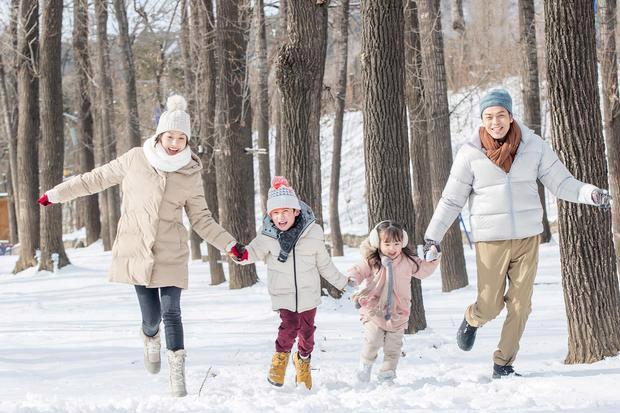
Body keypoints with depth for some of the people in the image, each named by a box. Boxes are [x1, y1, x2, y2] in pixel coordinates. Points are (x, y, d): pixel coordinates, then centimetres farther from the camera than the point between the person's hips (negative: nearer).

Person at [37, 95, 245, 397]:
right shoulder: (135, 160, -3)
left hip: (171, 255, 0)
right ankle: (150, 339, 36)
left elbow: (201, 219, 8)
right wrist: (56, 194, 14)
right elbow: (97, 179, 9)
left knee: (171, 313, -9)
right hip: (136, 252, 0)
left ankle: (177, 376, -3)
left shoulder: (191, 174, 1)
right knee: (151, 317, -1)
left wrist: (229, 245, -3)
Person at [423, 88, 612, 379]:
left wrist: (590, 193, -14)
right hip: (490, 239, -2)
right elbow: (451, 199, 3)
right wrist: (432, 236, -1)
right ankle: (472, 320, 36)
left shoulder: (533, 146, 1)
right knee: (490, 306, -1)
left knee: (520, 305, 1)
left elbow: (560, 182, 4)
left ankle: (503, 364, 16)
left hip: (527, 237, 2)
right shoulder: (470, 153, -3)